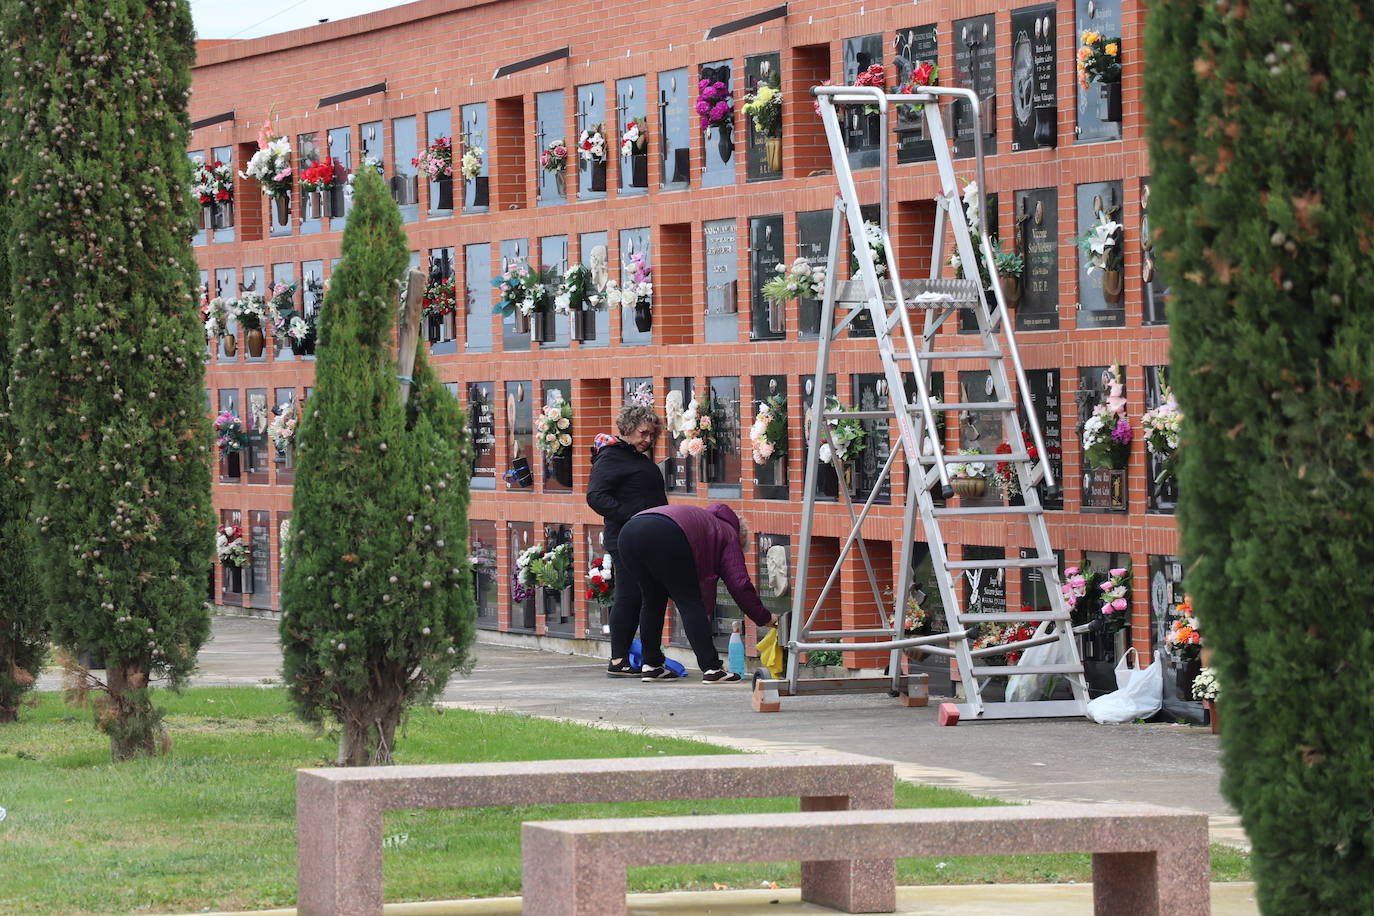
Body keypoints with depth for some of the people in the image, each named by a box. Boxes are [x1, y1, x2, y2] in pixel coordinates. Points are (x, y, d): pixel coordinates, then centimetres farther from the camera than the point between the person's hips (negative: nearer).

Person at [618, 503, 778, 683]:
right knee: (690, 602, 1)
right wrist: (764, 619, 22)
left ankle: (651, 666, 22)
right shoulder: (728, 535, 23)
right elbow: (739, 584, 14)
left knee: (653, 601, 22)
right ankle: (711, 669, -3)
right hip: (663, 537, -7)